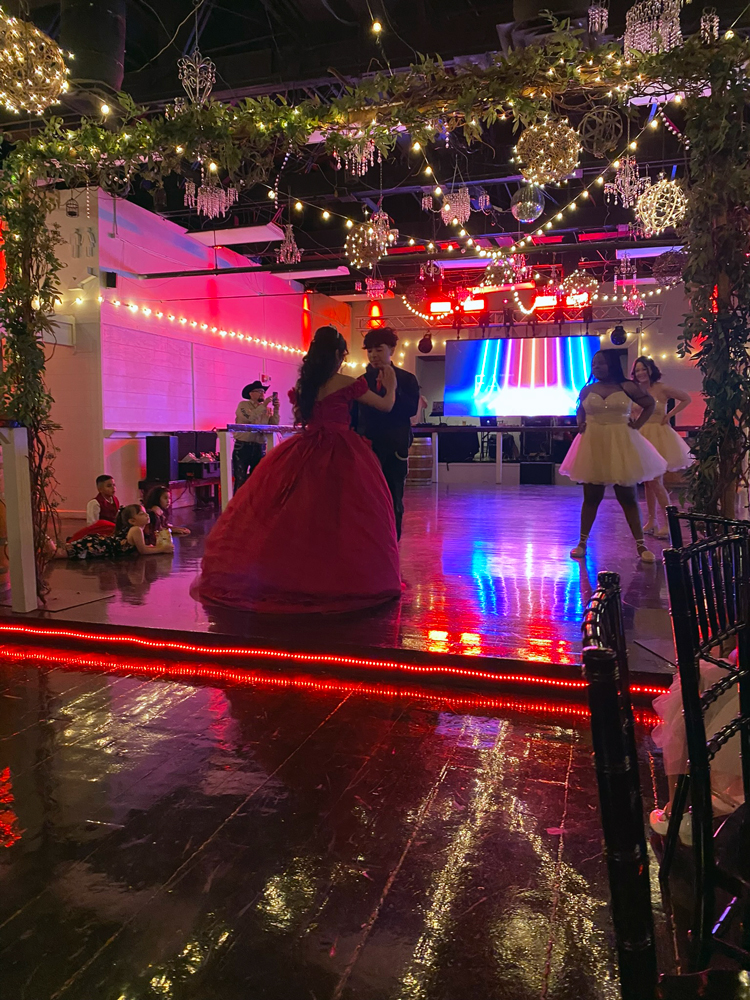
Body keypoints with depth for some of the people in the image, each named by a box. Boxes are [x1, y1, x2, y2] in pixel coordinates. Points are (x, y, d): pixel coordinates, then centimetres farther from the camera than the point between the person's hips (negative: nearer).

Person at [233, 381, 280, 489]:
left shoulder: (267, 409, 12)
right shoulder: (243, 405, 1)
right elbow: (250, 417, -18)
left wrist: (276, 409, -7)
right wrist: (263, 405, -14)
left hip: (259, 447, 4)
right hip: (243, 446, -4)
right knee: (240, 480, -6)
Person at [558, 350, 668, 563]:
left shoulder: (627, 387, -2)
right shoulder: (587, 390, 5)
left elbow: (650, 404, 10)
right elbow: (580, 412, 22)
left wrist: (637, 425, 0)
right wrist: (581, 425, 3)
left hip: (621, 445, -2)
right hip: (593, 446, 2)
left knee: (628, 497, 3)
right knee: (591, 496, 7)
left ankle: (640, 545, 9)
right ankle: (582, 542, 15)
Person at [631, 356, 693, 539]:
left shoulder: (662, 389, -8)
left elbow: (686, 399, 1)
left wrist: (669, 415, -4)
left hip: (658, 436, -5)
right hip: (641, 436, 5)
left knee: (655, 481, -10)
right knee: (647, 482, 8)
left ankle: (668, 523, -3)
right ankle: (652, 521, 16)